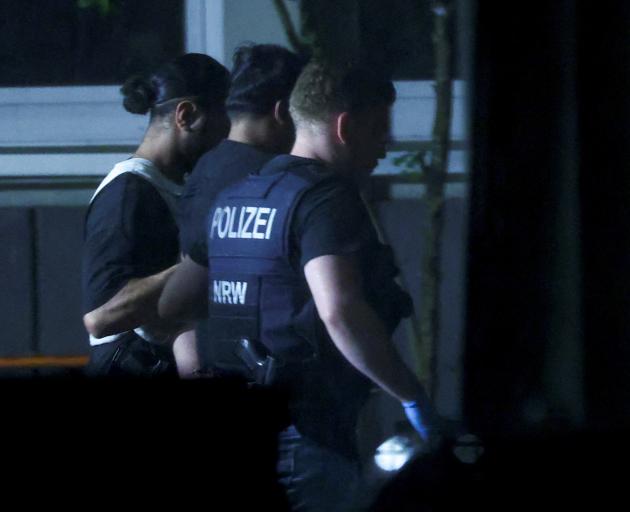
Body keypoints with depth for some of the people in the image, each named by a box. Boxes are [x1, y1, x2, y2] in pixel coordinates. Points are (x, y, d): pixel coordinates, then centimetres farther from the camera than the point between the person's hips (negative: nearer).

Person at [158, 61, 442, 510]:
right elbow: (340, 312, -28)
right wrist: (414, 397, -21)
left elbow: (171, 305, 21)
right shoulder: (326, 199, -12)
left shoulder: (234, 199, 15)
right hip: (306, 433, -9)